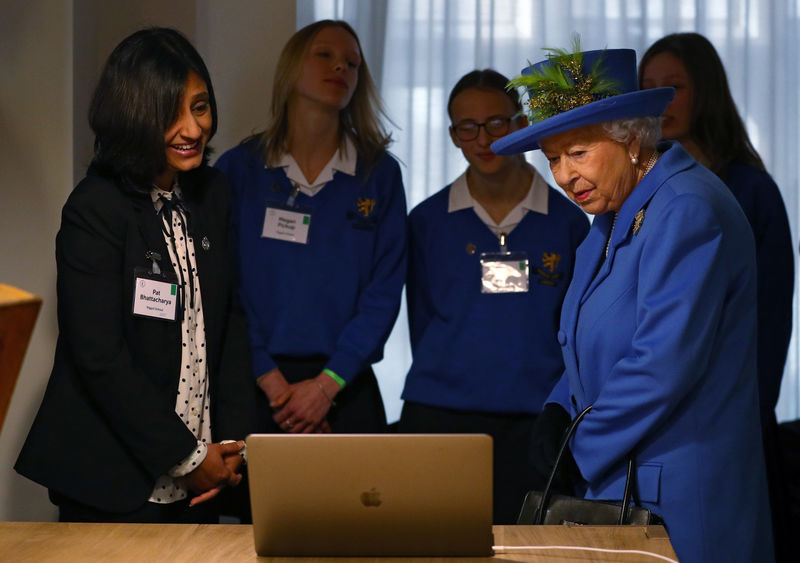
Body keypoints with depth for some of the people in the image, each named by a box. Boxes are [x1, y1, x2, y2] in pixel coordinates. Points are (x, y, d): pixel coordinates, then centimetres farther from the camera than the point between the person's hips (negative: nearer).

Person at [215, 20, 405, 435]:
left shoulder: (380, 175, 4)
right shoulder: (238, 168, 2)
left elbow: (384, 291, -2)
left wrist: (326, 385, -11)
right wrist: (270, 379, -11)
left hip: (344, 387, 1)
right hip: (253, 386, -1)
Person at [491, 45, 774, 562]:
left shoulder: (687, 211, -19)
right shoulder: (616, 212, 12)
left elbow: (663, 363, -24)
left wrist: (581, 453, -14)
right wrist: (559, 412, 3)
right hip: (617, 479, 9)